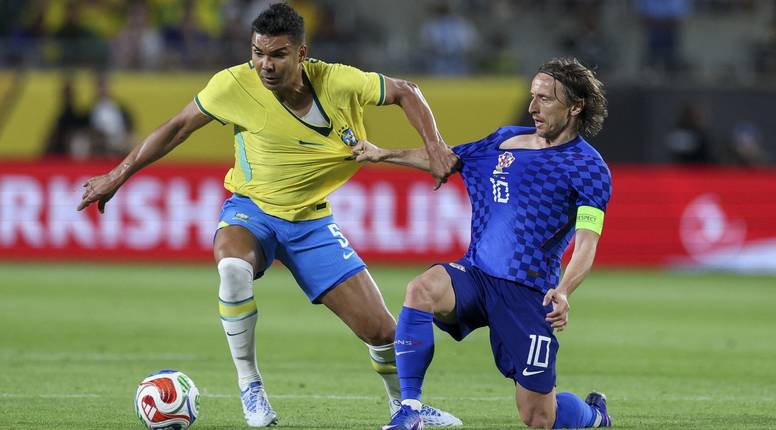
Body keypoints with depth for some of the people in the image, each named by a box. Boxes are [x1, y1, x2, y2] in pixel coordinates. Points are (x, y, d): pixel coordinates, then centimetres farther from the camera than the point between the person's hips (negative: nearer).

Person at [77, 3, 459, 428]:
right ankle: (249, 387, -21)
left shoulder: (338, 83, -17)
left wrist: (434, 145, -15)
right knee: (233, 267, -39)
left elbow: (405, 92, -1)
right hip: (251, 211, -2)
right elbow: (178, 127, -6)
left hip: (312, 221, 2)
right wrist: (117, 177, -4)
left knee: (380, 330, -2)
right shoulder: (235, 85, -19)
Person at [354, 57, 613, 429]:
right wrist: (384, 154, 12)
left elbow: (586, 244, -15)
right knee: (421, 290, -31)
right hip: (475, 274, 4)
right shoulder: (507, 140, 13)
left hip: (527, 292, -4)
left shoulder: (588, 168, -4)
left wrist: (563, 292, -34)